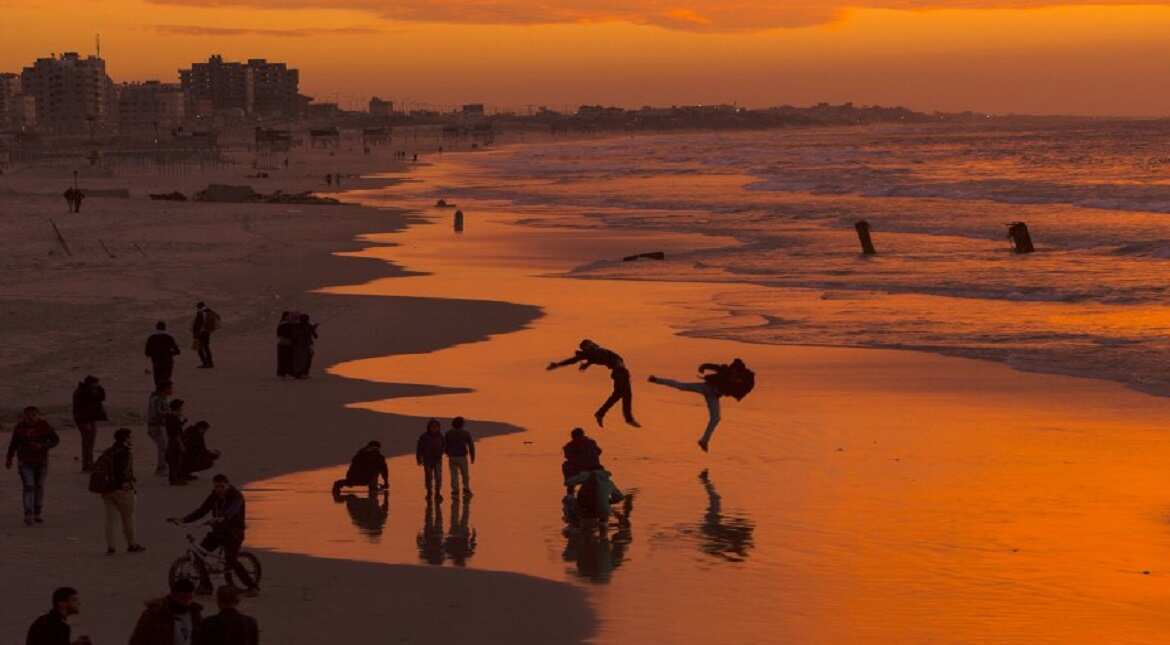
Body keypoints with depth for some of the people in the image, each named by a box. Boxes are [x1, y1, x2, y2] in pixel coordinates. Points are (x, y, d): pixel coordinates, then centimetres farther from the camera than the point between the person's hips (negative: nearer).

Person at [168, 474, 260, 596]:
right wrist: (183, 519, -13)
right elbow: (201, 511, 0)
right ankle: (205, 585, 7)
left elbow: (232, 510, -35)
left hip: (233, 532, -7)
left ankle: (252, 587, -9)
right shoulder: (214, 497, 4)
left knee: (231, 561, -20)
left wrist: (222, 518, -57)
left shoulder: (236, 496, -15)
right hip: (218, 531, 7)